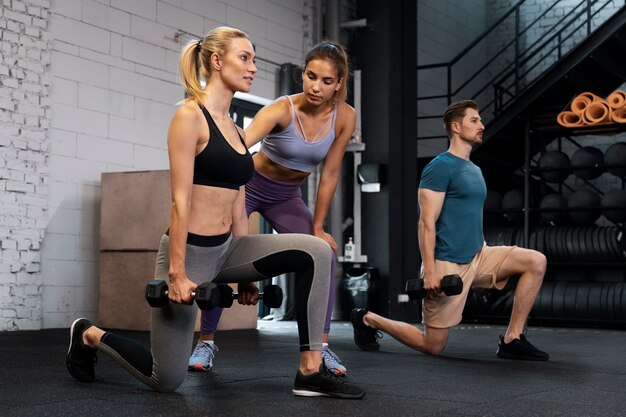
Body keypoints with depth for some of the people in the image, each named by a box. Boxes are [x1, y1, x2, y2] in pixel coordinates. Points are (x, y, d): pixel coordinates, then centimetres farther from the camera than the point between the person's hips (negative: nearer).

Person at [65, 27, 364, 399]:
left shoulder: (235, 129, 11)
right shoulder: (190, 116, -12)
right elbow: (180, 201, -18)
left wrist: (247, 273, 17)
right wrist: (177, 273, -21)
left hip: (226, 250, 7)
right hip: (190, 251, -7)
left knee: (316, 251, -14)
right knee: (166, 379, 3)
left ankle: (311, 371, -9)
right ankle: (90, 335, 31)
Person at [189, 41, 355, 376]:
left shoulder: (345, 117, -18)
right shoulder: (282, 110, -30)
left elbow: (329, 175, -10)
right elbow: (237, 146, -46)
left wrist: (317, 228, -6)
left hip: (286, 197, 3)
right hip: (250, 187, -3)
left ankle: (321, 347, -4)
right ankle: (206, 341, 7)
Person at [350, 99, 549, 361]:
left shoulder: (475, 170, 16)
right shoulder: (440, 167, -10)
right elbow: (427, 223, -16)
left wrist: (488, 267, 25)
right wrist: (430, 272, -22)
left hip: (477, 257, 8)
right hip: (446, 263, -8)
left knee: (536, 262, -8)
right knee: (433, 346, -3)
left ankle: (512, 340, -3)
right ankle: (368, 319, 19)